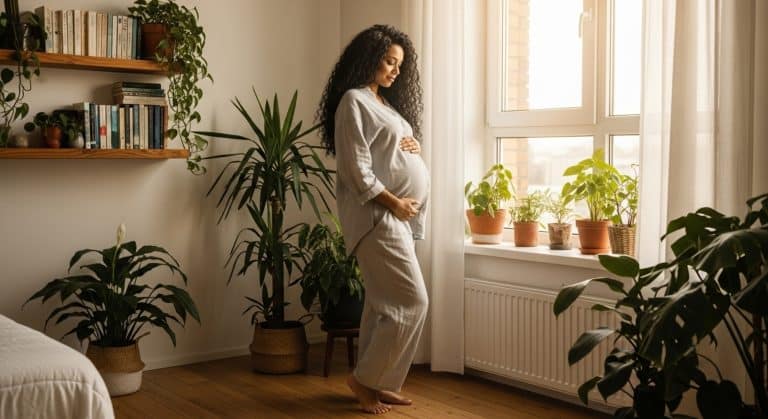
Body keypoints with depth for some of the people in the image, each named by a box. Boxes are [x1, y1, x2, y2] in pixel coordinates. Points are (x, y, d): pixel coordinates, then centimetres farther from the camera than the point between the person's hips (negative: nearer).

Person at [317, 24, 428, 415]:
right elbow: (357, 169, -17)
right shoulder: (353, 101, -10)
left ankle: (374, 382, 18)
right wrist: (393, 203, -16)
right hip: (375, 214, -9)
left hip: (395, 215, 9)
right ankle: (365, 378, 1)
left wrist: (414, 146, 4)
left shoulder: (386, 103, 19)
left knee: (384, 301, 10)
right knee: (412, 300, -10)